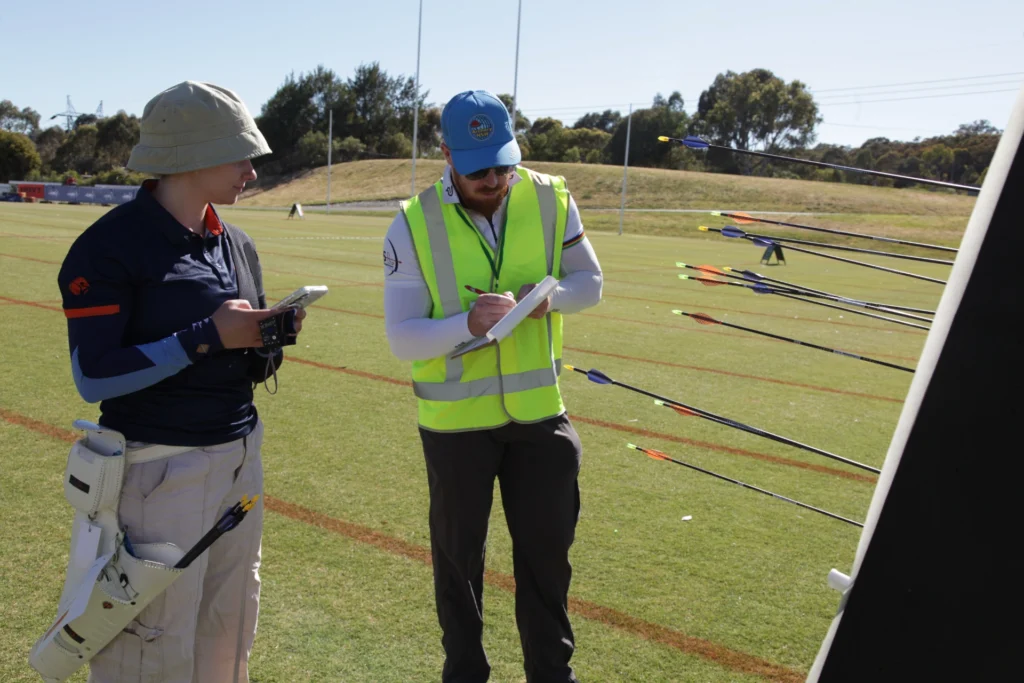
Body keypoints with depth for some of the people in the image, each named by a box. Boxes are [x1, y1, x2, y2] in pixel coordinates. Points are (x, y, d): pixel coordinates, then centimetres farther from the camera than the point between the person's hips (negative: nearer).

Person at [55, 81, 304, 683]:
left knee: (231, 634, 16)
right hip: (161, 470, -6)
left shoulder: (237, 246, 9)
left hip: (242, 458, 7)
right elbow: (95, 378, -17)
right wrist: (207, 336, -20)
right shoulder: (110, 247, -13)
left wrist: (271, 341, -8)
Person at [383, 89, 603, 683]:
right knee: (459, 555, 16)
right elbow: (402, 338, -13)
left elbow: (590, 281, 4)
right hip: (455, 418, -1)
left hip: (539, 410, 2)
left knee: (547, 549, 15)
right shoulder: (414, 225, -13)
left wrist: (549, 295, -18)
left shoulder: (552, 199, -6)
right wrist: (469, 323, -31)